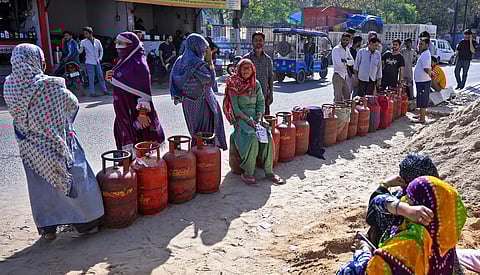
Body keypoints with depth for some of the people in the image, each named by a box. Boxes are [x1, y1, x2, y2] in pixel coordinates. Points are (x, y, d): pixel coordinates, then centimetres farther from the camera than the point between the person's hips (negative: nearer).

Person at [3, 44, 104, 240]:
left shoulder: (9, 86, -8)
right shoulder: (49, 85, -22)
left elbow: (15, 113, 5)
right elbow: (73, 104, -7)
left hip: (30, 147, 5)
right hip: (58, 145, -5)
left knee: (41, 187, 18)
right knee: (75, 180, 11)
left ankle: (47, 228, 32)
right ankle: (87, 223, 23)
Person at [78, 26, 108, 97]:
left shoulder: (97, 41, 4)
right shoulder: (83, 42, -3)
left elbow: (101, 50, 17)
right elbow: (80, 51, -4)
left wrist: (100, 58, 7)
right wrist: (78, 45, -21)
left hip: (97, 62, 3)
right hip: (89, 63, -3)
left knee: (101, 76, 8)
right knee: (91, 78, -4)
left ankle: (104, 90, 17)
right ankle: (92, 92, 1)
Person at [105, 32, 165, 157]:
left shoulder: (138, 64, -17)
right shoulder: (124, 62, 12)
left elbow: (144, 91, -21)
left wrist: (142, 113, -25)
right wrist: (111, 76, 3)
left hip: (134, 111, -10)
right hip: (123, 112, 10)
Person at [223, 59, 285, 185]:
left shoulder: (256, 84, 10)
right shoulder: (234, 85, -5)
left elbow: (261, 102, 10)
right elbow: (235, 108, -10)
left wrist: (259, 119, -7)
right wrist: (248, 120, -18)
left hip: (255, 117, 5)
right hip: (240, 118, -5)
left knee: (268, 137, -20)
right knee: (253, 138, -30)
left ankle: (269, 171, -10)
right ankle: (248, 173, -19)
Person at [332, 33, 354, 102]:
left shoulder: (347, 49, 14)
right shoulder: (336, 49, -11)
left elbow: (352, 61, 7)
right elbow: (339, 64, -20)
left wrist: (345, 61, -14)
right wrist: (346, 62, 0)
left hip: (344, 76, 8)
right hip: (338, 75, -8)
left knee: (347, 97, 13)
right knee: (338, 98, -8)